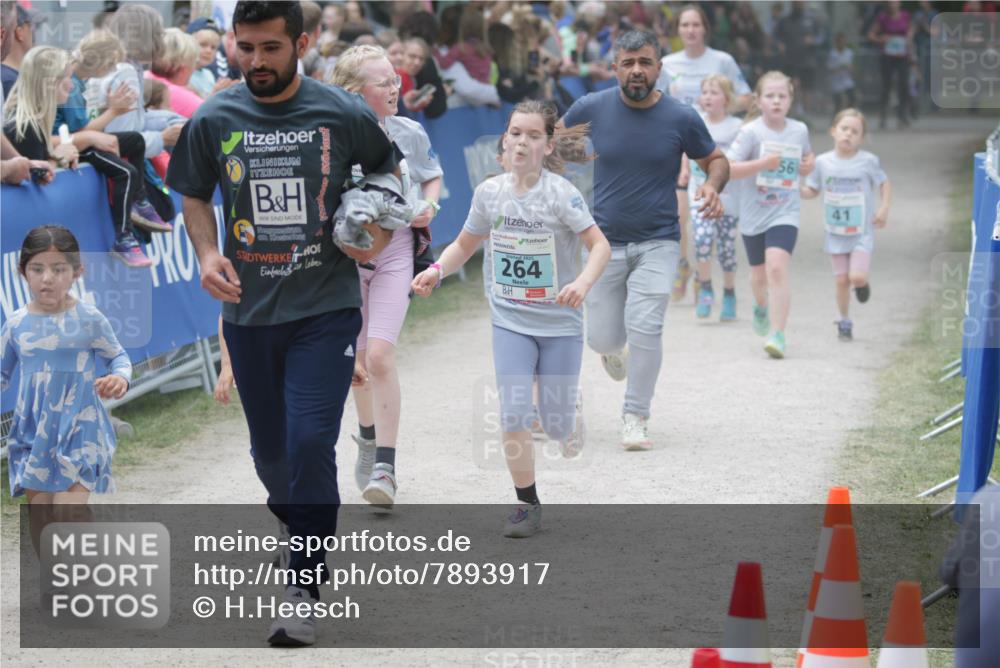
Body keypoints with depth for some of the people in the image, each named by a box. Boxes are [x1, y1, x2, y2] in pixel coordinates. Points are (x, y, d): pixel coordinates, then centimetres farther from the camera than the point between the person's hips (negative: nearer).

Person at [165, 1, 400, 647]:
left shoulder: (345, 114, -6)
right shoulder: (213, 120, -1)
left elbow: (390, 175, 11)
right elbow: (195, 195, 13)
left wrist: (380, 233, -6)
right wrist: (208, 252, -5)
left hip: (326, 309, -3)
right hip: (249, 311, 3)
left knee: (311, 443, -14)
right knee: (269, 449, 15)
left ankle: (305, 589, -5)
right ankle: (293, 522, 46)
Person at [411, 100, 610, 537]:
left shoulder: (560, 193, -15)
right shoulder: (489, 192, -3)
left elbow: (600, 246, -19)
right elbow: (465, 245, 12)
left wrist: (583, 282, -38)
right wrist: (437, 271, -7)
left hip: (559, 322, -2)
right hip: (510, 321, 2)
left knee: (556, 424, 2)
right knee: (513, 416, -11)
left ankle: (572, 422, 40)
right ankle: (527, 504, 4)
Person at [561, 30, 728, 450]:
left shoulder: (681, 118, -7)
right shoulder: (591, 109, -6)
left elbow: (716, 159, 8)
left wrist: (713, 186, -14)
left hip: (658, 242, -1)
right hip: (604, 241, 1)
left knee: (644, 328, -17)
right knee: (603, 339, 3)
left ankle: (635, 417, 0)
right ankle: (614, 345, 43)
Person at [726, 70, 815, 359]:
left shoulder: (799, 130, 2)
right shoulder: (751, 132, -10)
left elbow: (807, 156, 23)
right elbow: (728, 169, -17)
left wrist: (810, 164, 0)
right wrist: (762, 164, -26)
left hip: (785, 213, 0)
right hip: (753, 214, 0)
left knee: (777, 268, -19)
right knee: (759, 273, 16)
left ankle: (778, 334, -19)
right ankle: (761, 306, 52)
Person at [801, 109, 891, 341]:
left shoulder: (868, 161, -8)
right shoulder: (823, 162, -2)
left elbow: (884, 184, 4)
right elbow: (811, 190, 8)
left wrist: (884, 208, -9)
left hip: (862, 232, -2)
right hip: (836, 233, 2)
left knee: (857, 276, -16)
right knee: (841, 280, 4)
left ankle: (862, 284, 21)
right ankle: (844, 322, 21)